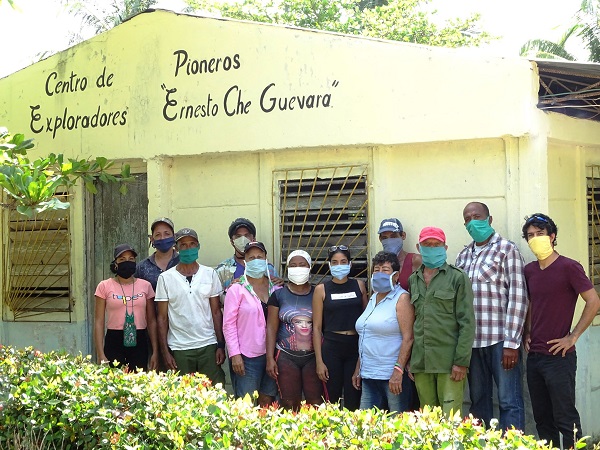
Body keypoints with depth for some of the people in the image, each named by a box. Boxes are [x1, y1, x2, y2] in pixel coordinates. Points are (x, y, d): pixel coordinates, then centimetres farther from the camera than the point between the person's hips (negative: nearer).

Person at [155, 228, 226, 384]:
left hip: (208, 346, 1)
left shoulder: (210, 274, 6)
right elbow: (162, 318, 3)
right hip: (179, 349, -1)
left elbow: (216, 312, 7)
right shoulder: (166, 278, 3)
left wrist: (221, 345, 0)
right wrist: (165, 351, -2)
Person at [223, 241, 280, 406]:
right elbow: (229, 324, -5)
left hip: (272, 355, 4)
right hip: (248, 357, -4)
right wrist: (234, 354, -12)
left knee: (267, 401, 8)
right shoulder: (237, 290, -2)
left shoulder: (275, 288, 9)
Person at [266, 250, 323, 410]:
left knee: (316, 405, -5)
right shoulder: (278, 295, 5)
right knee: (290, 406, 0)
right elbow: (271, 328, 3)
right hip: (286, 357, 0)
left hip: (313, 356, 0)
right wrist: (270, 358, -5)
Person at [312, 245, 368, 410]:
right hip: (331, 347, -1)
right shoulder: (322, 290, 2)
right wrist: (319, 360, -4)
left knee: (353, 402, 1)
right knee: (332, 399, -1)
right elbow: (316, 327, 2)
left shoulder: (359, 285, 7)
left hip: (356, 347, 1)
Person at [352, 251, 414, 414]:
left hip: (393, 376, -7)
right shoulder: (373, 298, 18)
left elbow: (408, 338, -14)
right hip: (369, 376, 7)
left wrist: (398, 371, -21)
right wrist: (358, 369, 19)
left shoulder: (402, 298, -5)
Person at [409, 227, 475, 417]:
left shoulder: (457, 278, 1)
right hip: (421, 362, 5)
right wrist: (410, 361, 12)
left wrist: (461, 361, -11)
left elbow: (467, 322, -5)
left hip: (448, 361, -5)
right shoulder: (413, 280, 16)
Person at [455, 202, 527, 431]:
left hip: (500, 340, -6)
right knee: (478, 401, 11)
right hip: (471, 341, 6)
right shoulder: (464, 255, 16)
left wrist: (512, 343, -13)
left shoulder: (507, 250, -2)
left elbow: (518, 298, -7)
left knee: (509, 402, -4)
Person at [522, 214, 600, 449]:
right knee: (542, 418, 12)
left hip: (559, 357, -7)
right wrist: (527, 334, 11)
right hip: (534, 356, 7)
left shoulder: (569, 267, -10)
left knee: (565, 418, -4)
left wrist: (572, 337, -13)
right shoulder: (529, 270, 10)